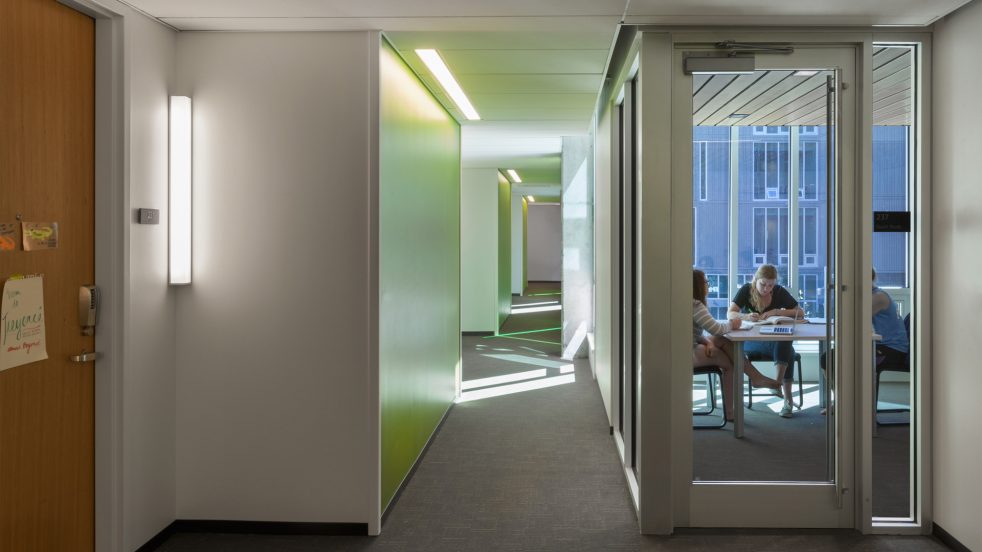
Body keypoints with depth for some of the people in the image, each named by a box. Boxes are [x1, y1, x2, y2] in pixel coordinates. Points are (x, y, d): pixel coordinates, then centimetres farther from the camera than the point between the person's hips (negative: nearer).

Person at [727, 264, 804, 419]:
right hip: (750, 340, -3)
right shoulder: (746, 290, -2)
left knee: (785, 346, -34)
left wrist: (777, 312, -17)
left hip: (776, 338, 3)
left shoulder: (779, 292, 4)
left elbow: (800, 313, -2)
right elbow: (730, 314, -12)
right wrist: (746, 316, -34)